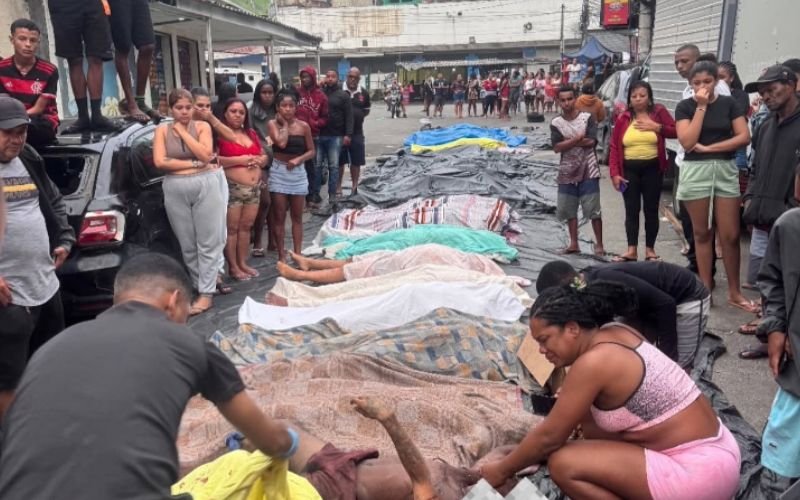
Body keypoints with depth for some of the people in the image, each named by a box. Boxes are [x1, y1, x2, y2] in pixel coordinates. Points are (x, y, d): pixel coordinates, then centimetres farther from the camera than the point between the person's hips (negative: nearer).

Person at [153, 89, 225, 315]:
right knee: (187, 245, 8)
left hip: (205, 186, -1)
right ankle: (200, 284, 23)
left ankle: (207, 293, 4)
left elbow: (205, 155, -12)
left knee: (207, 242, 0)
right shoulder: (162, 130, 4)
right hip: (176, 190, 2)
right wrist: (194, 164, -11)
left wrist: (182, 131, -9)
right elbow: (160, 162, -8)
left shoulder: (202, 126, 2)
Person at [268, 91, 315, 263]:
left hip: (297, 172, 2)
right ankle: (281, 254, 10)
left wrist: (298, 159, -13)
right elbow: (281, 143, -21)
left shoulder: (304, 126, -1)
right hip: (278, 171, -1)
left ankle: (297, 253, 13)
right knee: (279, 216, 2)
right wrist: (284, 123, -9)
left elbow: (312, 151, 3)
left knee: (297, 216, 7)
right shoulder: (273, 123, -4)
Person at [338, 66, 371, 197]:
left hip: (357, 132, 3)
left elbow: (367, 110, 16)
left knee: (356, 162, 9)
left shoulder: (364, 93, 4)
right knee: (339, 161, 5)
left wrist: (359, 115, 1)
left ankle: (354, 187, 24)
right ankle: (338, 188, 17)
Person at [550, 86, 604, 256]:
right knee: (568, 209, 10)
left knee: (593, 209, -1)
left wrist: (567, 141, -11)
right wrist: (577, 139, -17)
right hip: (567, 172, 3)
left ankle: (599, 244, 9)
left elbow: (591, 142, -14)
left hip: (588, 170, -3)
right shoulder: (556, 123, 1)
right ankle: (573, 243, 22)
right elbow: (557, 147, -9)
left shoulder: (587, 118, -4)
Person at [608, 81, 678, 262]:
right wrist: (614, 172, -6)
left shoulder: (659, 112, -1)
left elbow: (676, 131, 0)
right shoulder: (623, 118, 2)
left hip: (652, 168, -1)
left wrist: (658, 127, -15)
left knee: (651, 209, 6)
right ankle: (631, 250, 8)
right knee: (631, 209, 3)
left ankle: (650, 249, 15)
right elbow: (614, 147, 1)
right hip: (629, 169, 1)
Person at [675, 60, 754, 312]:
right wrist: (701, 106, -11)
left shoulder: (728, 103, 6)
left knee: (730, 235, 1)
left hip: (726, 170, 1)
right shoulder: (685, 106, 1)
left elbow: (744, 136, -2)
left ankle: (734, 292, 13)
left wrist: (708, 147, -10)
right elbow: (687, 142, -12)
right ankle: (705, 289, 15)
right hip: (695, 171, -1)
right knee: (702, 233, 6)